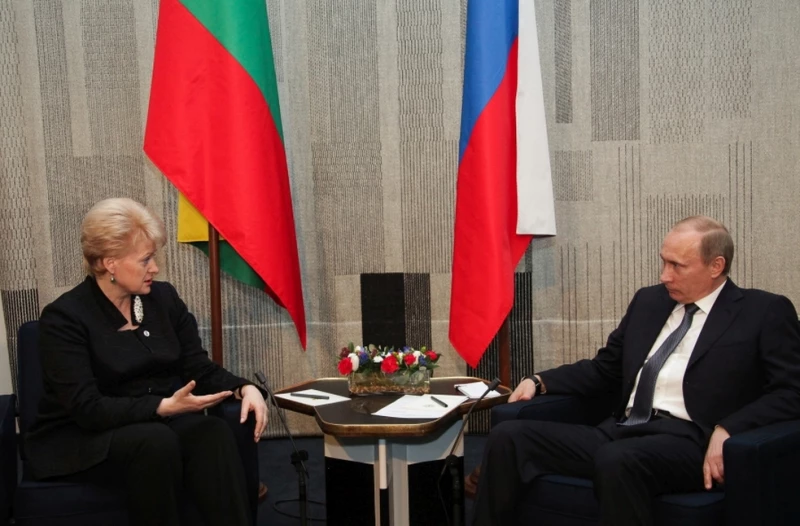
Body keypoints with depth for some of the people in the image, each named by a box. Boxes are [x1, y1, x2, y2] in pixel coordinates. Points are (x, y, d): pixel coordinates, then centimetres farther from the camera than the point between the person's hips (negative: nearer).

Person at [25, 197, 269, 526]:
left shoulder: (164, 297, 3)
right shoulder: (64, 317, -13)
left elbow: (200, 369, 4)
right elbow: (88, 409, -21)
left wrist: (244, 388, -17)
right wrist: (164, 407, -32)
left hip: (161, 423, 4)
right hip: (81, 439, -4)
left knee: (214, 433, -29)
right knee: (155, 440, -36)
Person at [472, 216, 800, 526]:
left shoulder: (766, 313, 4)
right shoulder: (648, 301, 20)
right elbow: (604, 370, 26)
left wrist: (727, 430, -20)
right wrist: (540, 381, 10)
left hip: (688, 441, -6)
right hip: (620, 432, 6)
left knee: (617, 460, -39)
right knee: (508, 437, -13)